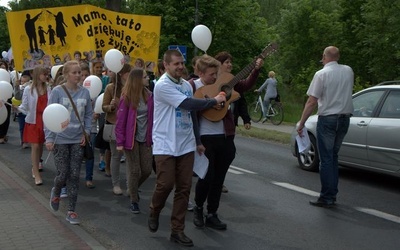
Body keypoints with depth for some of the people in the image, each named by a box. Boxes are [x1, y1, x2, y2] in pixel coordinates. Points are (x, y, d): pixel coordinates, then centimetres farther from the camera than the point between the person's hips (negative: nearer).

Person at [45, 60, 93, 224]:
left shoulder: (85, 92, 1)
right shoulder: (57, 91, -8)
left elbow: (88, 114, 10)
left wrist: (86, 132, -3)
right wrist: (49, 138, -12)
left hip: (78, 140, 3)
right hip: (60, 140, -3)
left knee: (74, 176, 3)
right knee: (63, 174, 0)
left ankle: (71, 211, 12)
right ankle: (56, 193, 35)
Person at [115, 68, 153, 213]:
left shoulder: (148, 96, 3)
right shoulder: (127, 98, -10)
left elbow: (151, 117, 6)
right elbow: (120, 121, -10)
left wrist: (152, 136, -1)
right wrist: (120, 142, -13)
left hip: (145, 138, 5)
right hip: (132, 139, -5)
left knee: (147, 170, 7)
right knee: (134, 171, 2)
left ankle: (133, 188, 36)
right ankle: (134, 201, 18)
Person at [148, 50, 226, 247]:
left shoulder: (187, 85, 11)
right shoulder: (162, 85, -12)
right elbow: (188, 104, -20)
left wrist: (198, 140, 14)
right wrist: (214, 101, -10)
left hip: (186, 145, 6)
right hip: (165, 145, -6)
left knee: (184, 188, 5)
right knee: (165, 184, -6)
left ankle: (177, 230, 13)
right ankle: (154, 212, 26)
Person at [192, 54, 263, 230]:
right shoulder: (193, 87, -6)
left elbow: (246, 85, 12)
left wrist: (256, 70, -2)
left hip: (225, 137, 5)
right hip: (205, 138, -5)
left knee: (218, 178, 10)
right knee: (207, 176, -5)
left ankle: (211, 215, 22)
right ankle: (198, 207, 22)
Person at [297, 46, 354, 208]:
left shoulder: (321, 74, -10)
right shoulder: (348, 71, 6)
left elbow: (311, 102, -13)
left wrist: (301, 123, -7)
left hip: (327, 119, -6)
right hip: (345, 118, 6)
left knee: (326, 159, -1)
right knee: (333, 156, 16)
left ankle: (326, 198, 1)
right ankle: (332, 194, 19)